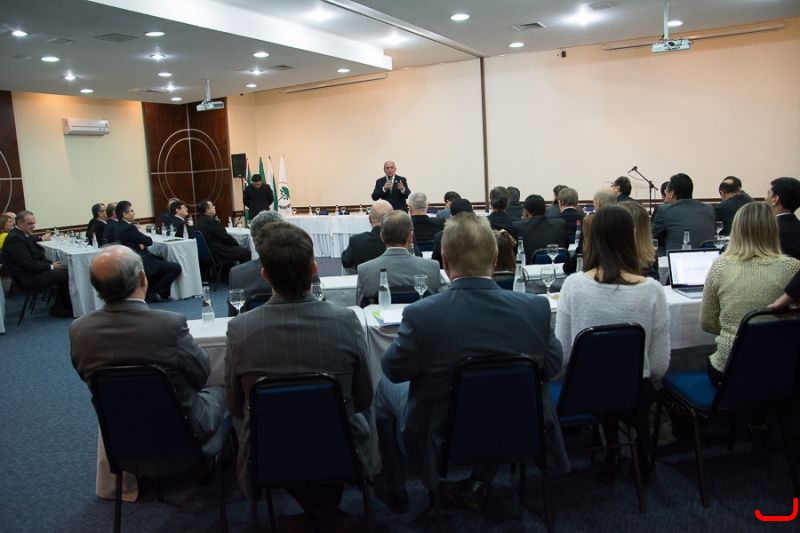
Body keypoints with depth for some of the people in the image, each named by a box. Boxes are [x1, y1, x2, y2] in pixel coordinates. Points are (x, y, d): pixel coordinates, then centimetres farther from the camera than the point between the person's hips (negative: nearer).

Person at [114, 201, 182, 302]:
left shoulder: (118, 227, 7)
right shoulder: (129, 228, -23)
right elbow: (149, 241, -16)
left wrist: (141, 243, -5)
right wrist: (143, 242, 4)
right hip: (142, 264, -11)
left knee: (162, 260, 28)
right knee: (176, 268, -9)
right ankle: (152, 294, -3)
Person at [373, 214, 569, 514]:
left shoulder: (421, 315, -27)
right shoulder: (536, 307, -18)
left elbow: (394, 370, -11)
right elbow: (552, 366, -2)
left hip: (439, 440, -2)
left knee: (385, 388, 25)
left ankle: (394, 490, 40)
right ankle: (479, 485, 40)